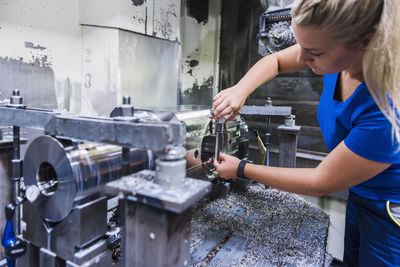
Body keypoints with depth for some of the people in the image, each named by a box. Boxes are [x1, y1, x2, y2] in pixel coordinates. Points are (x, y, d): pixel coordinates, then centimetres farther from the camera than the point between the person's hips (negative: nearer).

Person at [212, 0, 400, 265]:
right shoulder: (341, 47, -19)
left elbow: (320, 183, -27)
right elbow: (275, 61, -2)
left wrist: (241, 169, -20)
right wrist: (240, 90, -22)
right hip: (359, 194, 6)